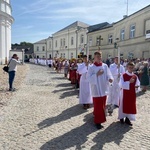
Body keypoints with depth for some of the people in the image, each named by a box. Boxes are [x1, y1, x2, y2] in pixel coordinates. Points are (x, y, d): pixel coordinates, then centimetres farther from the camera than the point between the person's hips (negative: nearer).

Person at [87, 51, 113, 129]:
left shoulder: (105, 66, 2)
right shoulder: (91, 67, -9)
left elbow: (108, 74, 2)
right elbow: (89, 78, -12)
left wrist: (110, 78, -19)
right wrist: (97, 74, -23)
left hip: (103, 88, 5)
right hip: (96, 89, -5)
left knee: (102, 105, 16)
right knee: (98, 106, 0)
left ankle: (95, 114, 38)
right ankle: (98, 121, 11)